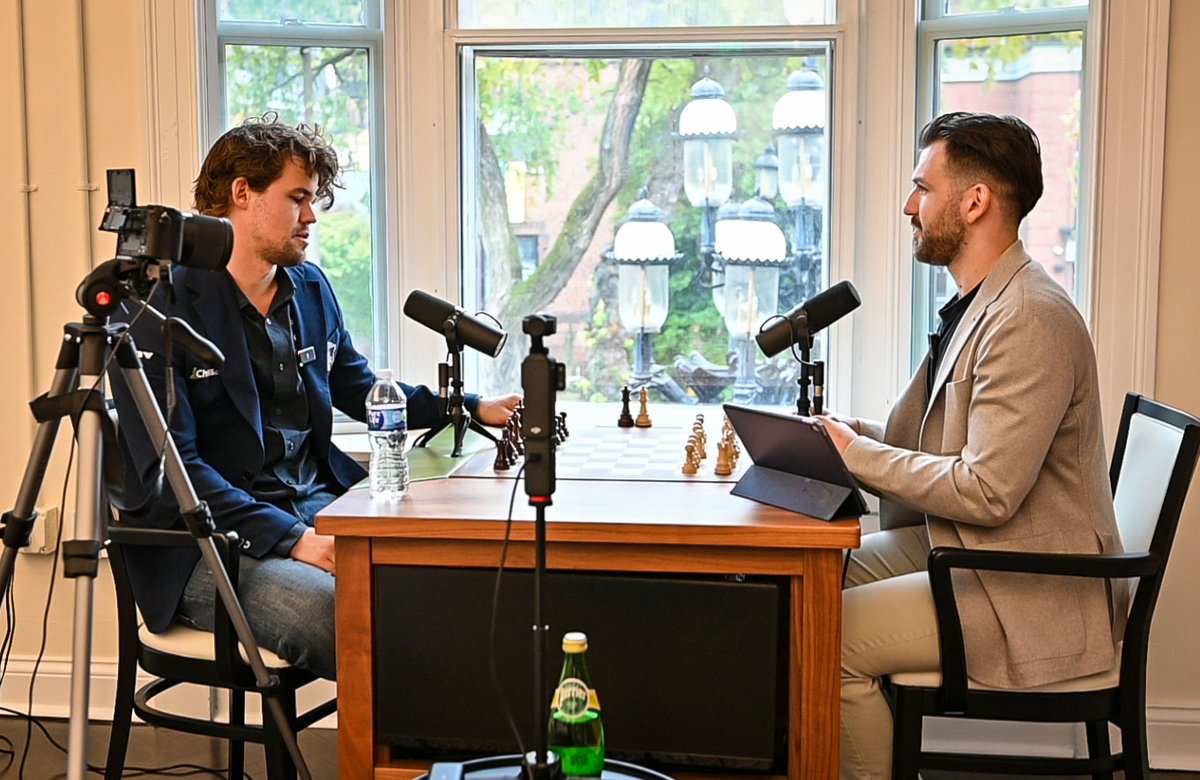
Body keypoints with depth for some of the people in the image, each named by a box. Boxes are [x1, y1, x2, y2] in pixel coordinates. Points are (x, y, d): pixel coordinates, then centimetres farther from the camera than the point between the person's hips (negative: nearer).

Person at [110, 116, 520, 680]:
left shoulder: (311, 289, 15)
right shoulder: (163, 307, -8)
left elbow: (362, 389, 29)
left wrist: (475, 409, 16)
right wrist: (291, 540, -22)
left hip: (318, 506, 7)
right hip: (211, 542, -7)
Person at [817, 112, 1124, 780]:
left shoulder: (1030, 320, -23)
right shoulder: (981, 304, 11)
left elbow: (987, 490, -26)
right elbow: (938, 437, 15)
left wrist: (857, 455, -17)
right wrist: (851, 432, -2)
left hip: (1031, 595, -10)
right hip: (965, 546, 10)